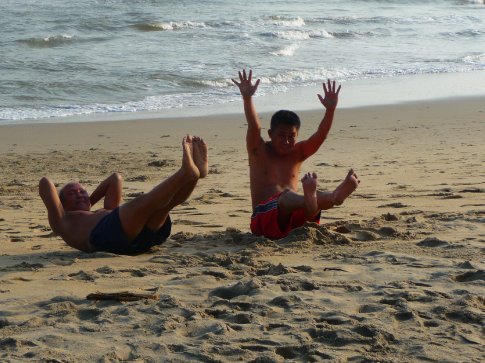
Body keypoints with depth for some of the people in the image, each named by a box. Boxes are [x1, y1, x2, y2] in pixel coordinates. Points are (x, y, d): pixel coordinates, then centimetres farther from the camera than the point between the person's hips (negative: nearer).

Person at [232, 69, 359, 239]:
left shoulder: (298, 153, 16)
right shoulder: (259, 152, 8)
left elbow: (320, 136, 1)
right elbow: (254, 127, -11)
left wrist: (330, 110, -16)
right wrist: (247, 98, -30)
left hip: (294, 216, 4)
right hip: (265, 218, -4)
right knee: (287, 196, -37)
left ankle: (334, 197, -66)